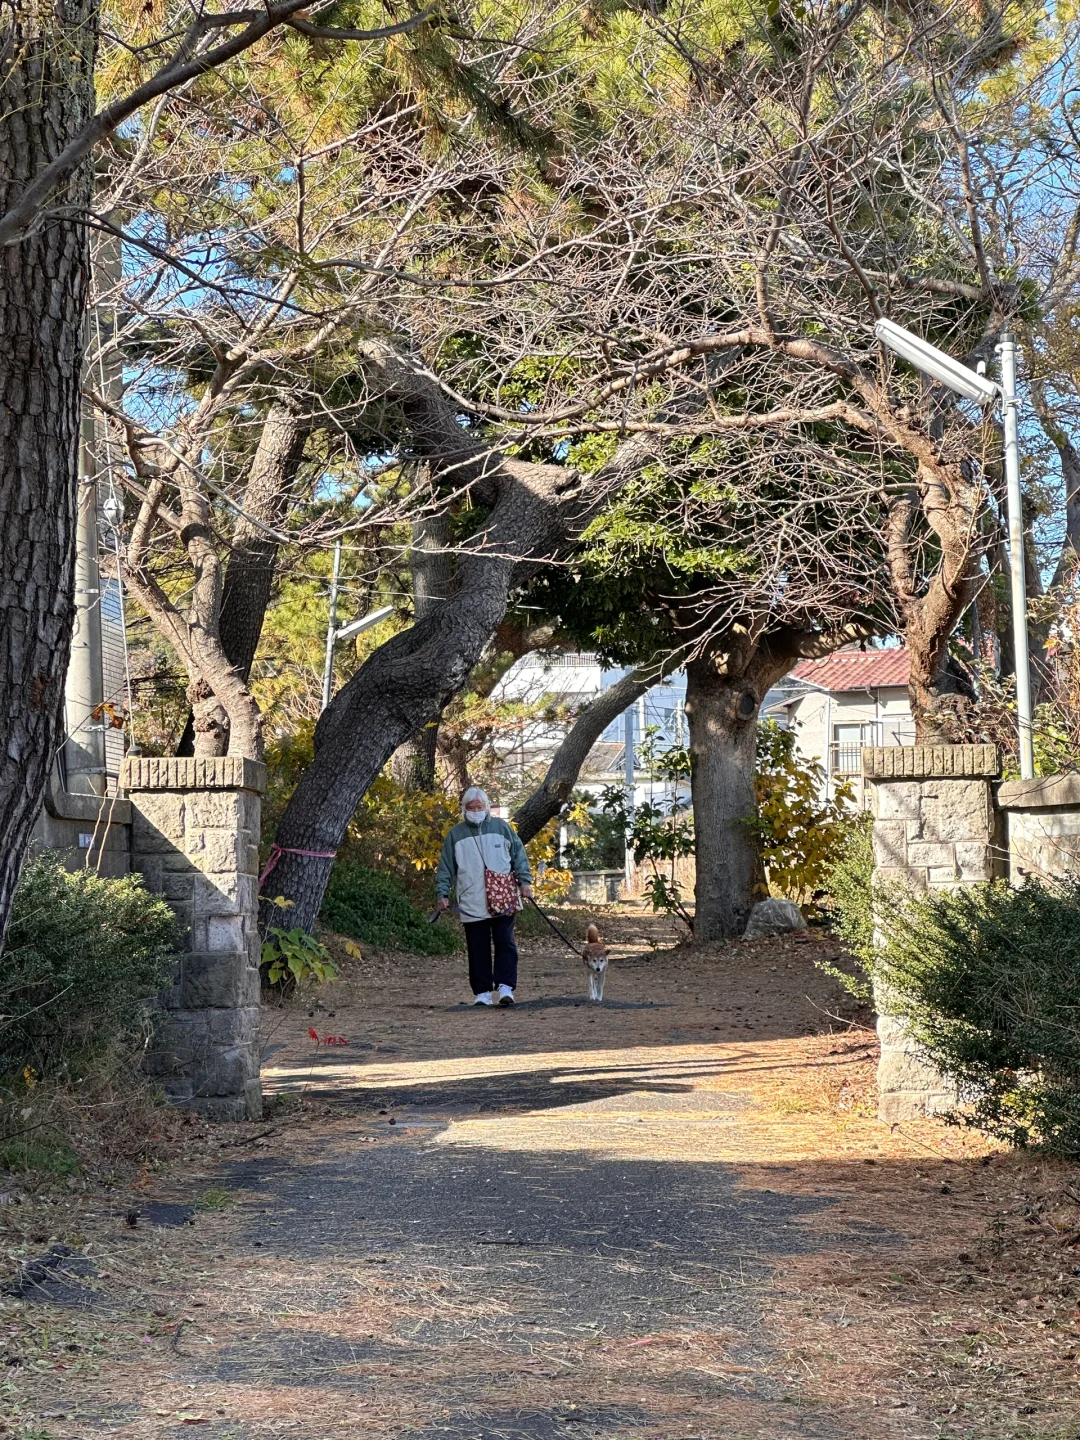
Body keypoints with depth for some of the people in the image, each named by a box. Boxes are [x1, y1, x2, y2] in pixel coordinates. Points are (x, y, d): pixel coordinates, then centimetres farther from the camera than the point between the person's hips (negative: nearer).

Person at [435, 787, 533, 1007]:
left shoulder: (501, 828, 7)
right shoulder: (455, 835, 7)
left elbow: (519, 855, 9)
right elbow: (445, 868, 8)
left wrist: (524, 881, -1)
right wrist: (442, 893, 1)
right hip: (472, 905, 1)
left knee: (505, 945, -6)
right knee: (478, 951, 3)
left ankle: (505, 988, -7)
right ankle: (483, 992, 8)